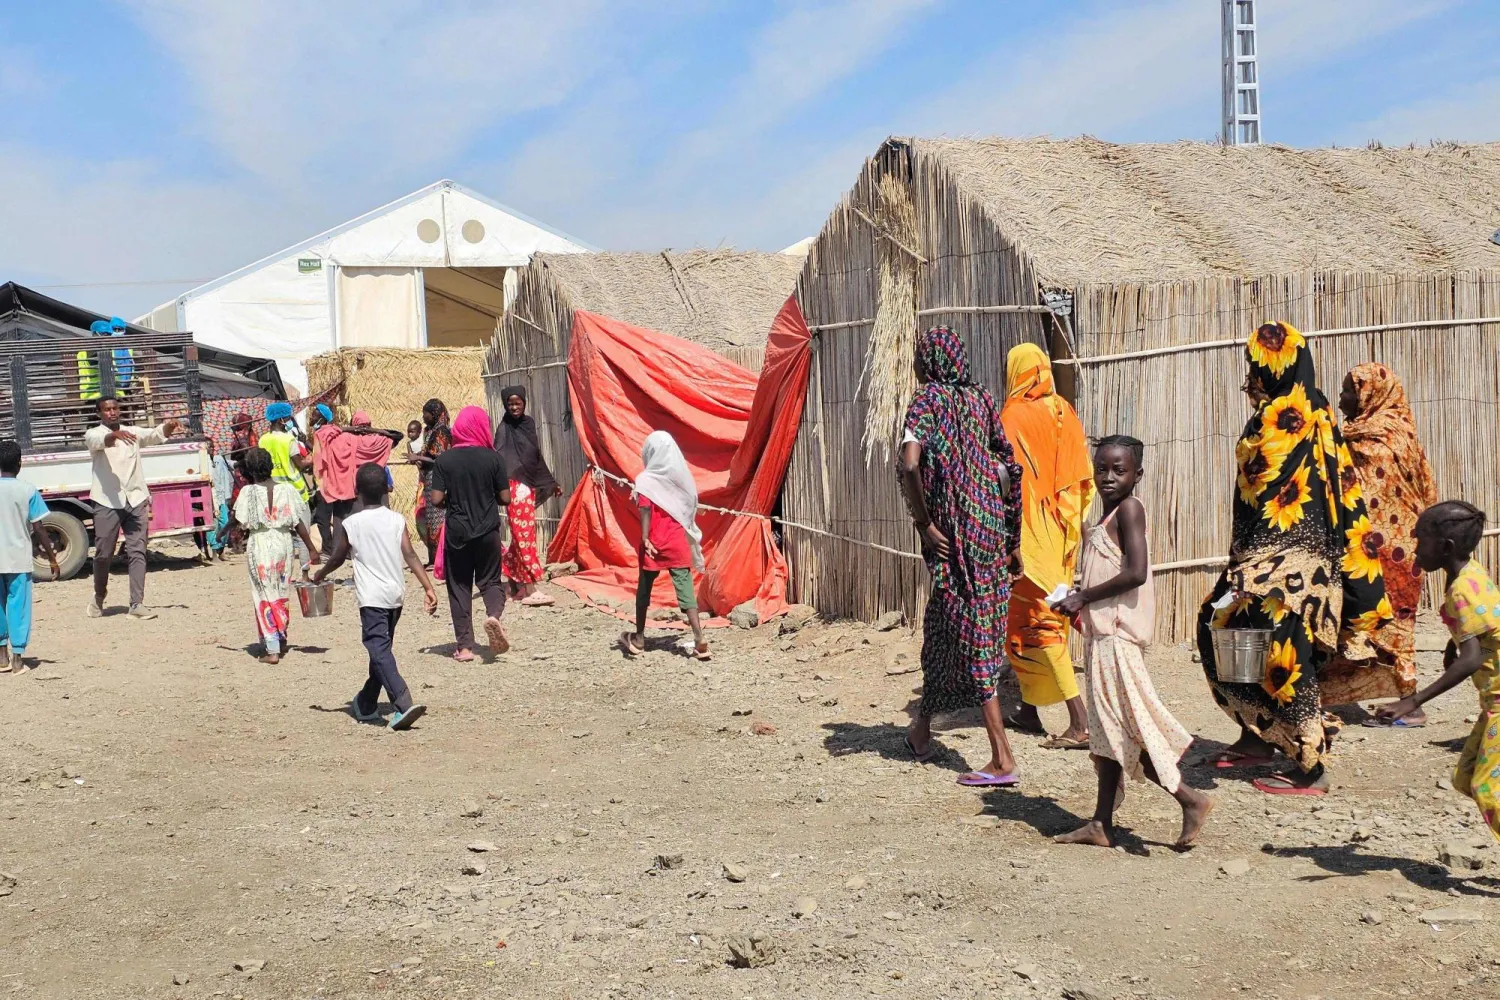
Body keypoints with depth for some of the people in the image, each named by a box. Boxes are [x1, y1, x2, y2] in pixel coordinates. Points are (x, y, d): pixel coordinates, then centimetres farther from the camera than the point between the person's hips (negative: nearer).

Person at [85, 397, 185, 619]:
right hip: (107, 502, -2)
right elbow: (99, 441, -22)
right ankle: (99, 596, 29)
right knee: (103, 553, 4)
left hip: (135, 500, 2)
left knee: (137, 552, -4)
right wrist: (115, 434, -45)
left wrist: (168, 427, -29)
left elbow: (154, 434, -5)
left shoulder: (132, 432, 12)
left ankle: (137, 604, -6)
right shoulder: (93, 434, 2)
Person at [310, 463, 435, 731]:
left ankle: (403, 704, -30)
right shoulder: (397, 520, 2)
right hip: (396, 594, 5)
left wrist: (319, 574, 28)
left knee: (379, 650, -12)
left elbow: (337, 558, 8)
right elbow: (410, 555, -5)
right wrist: (428, 588, -6)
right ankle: (367, 705, 32)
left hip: (371, 597, -5)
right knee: (381, 648, 18)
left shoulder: (349, 524, -4)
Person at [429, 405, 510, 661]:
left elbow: (436, 499, -9)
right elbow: (505, 498, -4)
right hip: (488, 531, 0)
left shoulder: (444, 460, -6)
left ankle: (464, 646, 6)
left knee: (459, 587, 9)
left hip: (457, 532, 0)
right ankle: (493, 614, -20)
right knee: (490, 580, 12)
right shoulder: (492, 458, -5)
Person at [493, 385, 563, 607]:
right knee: (524, 536, -10)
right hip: (515, 486, -7)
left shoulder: (528, 423, 13)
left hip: (530, 486, 7)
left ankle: (515, 584, 19)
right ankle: (530, 589, -12)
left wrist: (551, 482, 27)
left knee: (523, 535, 10)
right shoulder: (504, 428, -6)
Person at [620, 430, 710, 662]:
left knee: (644, 589, 13)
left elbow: (646, 510, -17)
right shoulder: (682, 476, 4)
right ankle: (699, 641, -12)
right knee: (686, 590, -1)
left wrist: (645, 539, -19)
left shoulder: (647, 480, -8)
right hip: (678, 543, 3)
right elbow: (690, 508, 9)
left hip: (655, 544, -3)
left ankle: (639, 639, 22)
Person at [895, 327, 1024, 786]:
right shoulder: (981, 399, 12)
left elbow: (909, 464, -22)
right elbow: (1011, 468, 11)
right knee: (941, 625, 18)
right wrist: (1013, 541, 16)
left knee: (969, 633, 0)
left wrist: (924, 526, -13)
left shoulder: (928, 399, -5)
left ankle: (1002, 759, -1)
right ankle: (922, 725, 30)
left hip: (955, 532, -6)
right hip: (993, 526, 6)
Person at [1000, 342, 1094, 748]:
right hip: (1063, 530, 7)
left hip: (1030, 532, -7)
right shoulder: (1064, 412, 6)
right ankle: (1028, 709, 26)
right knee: (1049, 615, 18)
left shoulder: (1013, 416, -12)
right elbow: (1085, 477, 10)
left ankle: (1080, 722, -13)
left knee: (1037, 623, -5)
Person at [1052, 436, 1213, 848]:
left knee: (1120, 722, -9)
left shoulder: (1128, 509, -11)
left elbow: (1135, 573, -21)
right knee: (1108, 726, 11)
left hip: (1118, 633, -10)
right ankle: (1102, 823, 16)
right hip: (1104, 632, 10)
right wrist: (1078, 602, 9)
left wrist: (1083, 597, -15)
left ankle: (1189, 799, -3)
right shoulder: (1107, 517, 17)